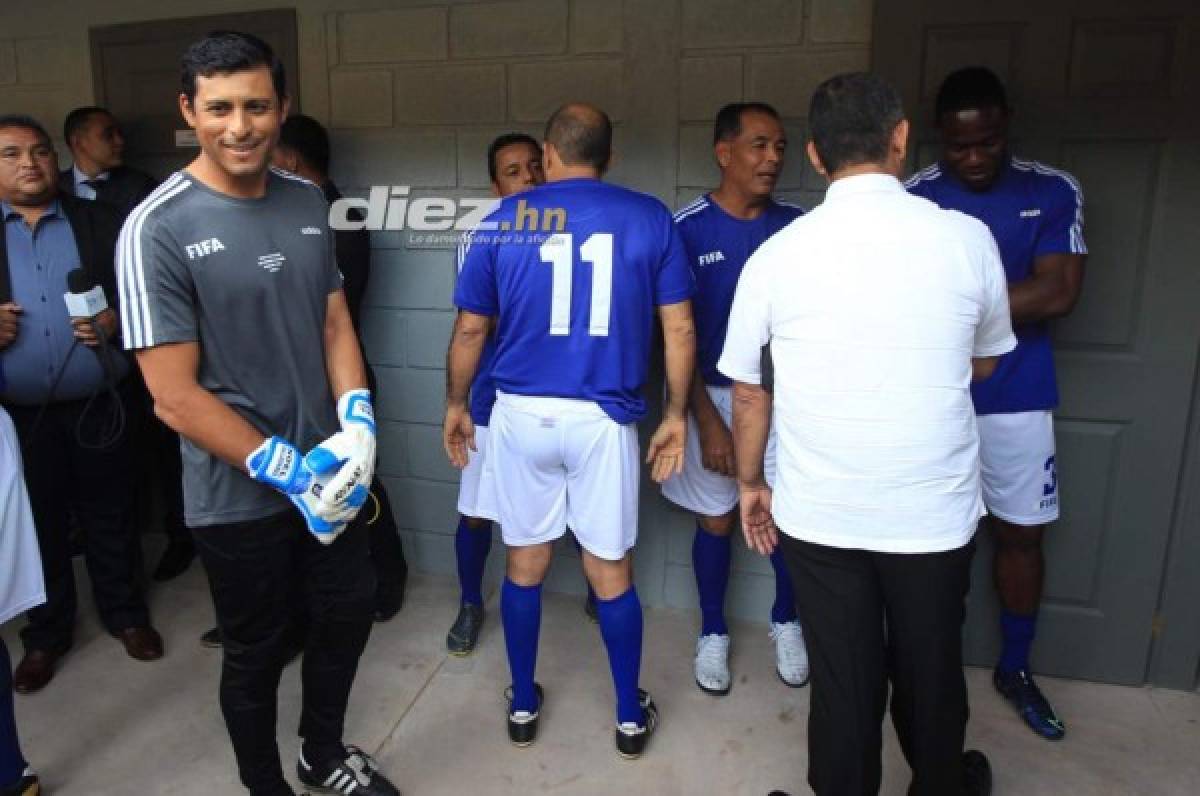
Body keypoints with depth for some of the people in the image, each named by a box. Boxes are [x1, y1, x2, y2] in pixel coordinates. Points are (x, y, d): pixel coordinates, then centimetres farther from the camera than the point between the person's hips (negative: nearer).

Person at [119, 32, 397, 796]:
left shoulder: (309, 202, 0)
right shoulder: (158, 228, -16)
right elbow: (175, 396, -17)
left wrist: (357, 424, -8)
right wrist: (288, 473, -18)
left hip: (327, 470, 6)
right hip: (238, 495, -5)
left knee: (352, 608, 20)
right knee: (256, 652, 14)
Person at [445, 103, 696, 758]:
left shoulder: (503, 219, 1)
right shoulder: (649, 218, 0)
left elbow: (469, 329, 4)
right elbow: (679, 328, -1)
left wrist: (455, 405, 17)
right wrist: (675, 414, 8)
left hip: (521, 414, 1)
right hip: (604, 420, 0)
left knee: (524, 565, 16)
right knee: (611, 572, 13)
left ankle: (523, 706, 32)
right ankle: (631, 717, 28)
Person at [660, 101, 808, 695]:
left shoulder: (796, 227, -1)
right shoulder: (687, 228, -9)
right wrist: (706, 418, -13)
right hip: (712, 394, -2)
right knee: (715, 519, 9)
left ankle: (786, 623, 35)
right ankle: (713, 633, 31)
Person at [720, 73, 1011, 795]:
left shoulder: (775, 256, -9)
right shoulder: (967, 239, -7)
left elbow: (748, 391, -1)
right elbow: (983, 365, 8)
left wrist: (751, 481, 14)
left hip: (819, 516, -1)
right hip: (935, 514, 1)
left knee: (842, 681, 15)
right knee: (930, 677, 22)